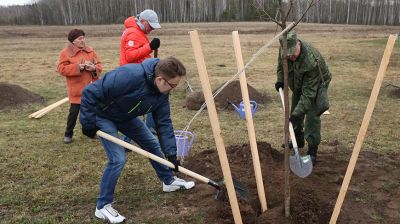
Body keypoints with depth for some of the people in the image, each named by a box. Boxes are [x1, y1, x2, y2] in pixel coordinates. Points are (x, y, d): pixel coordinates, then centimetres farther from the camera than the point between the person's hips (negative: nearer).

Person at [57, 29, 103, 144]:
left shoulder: (90, 51, 8)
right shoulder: (66, 52, -5)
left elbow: (99, 65, 10)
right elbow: (61, 69, -12)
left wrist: (94, 68, -14)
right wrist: (78, 67, -21)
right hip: (76, 89, -4)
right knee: (74, 112, -2)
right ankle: (68, 134, 16)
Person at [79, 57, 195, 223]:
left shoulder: (162, 92, -15)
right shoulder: (130, 76, -40)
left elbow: (164, 122, -7)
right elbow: (91, 92, -34)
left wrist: (171, 152, -12)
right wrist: (88, 123, -24)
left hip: (126, 116, 7)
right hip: (103, 116, -7)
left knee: (152, 144, 12)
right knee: (118, 158, -17)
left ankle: (169, 181, 33)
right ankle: (102, 206, 1)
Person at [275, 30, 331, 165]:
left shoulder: (311, 61, -43)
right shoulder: (284, 50, -23)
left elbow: (309, 93, -40)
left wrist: (297, 113, -42)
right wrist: (280, 80, -11)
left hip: (317, 85, -7)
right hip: (298, 85, 7)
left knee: (312, 116, -18)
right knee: (294, 112, 15)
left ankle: (312, 151, -8)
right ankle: (298, 140, 36)